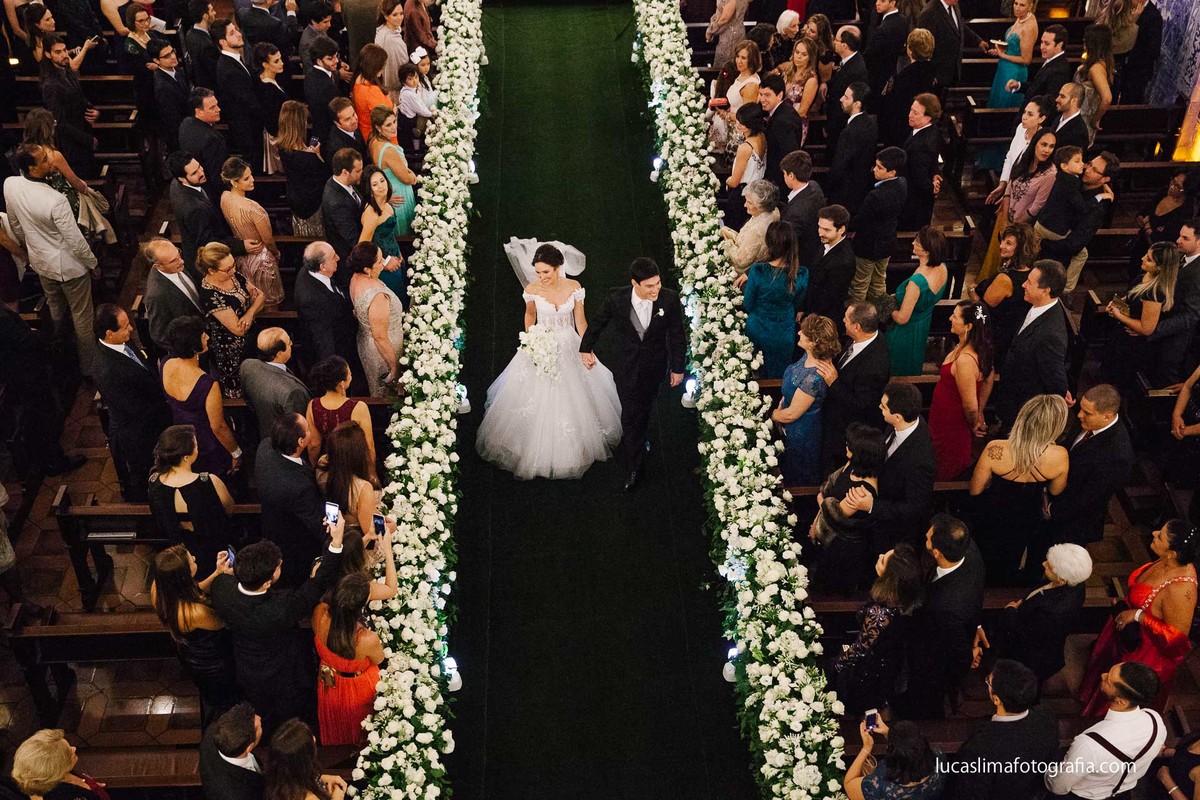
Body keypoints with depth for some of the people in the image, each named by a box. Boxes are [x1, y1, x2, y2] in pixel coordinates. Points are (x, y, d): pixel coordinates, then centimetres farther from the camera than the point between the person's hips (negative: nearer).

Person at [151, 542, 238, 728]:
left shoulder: (158, 588, -26)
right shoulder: (195, 613, -46)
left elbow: (195, 593, -6)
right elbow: (224, 621, -24)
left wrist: (217, 573, -18)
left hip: (192, 657, 7)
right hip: (214, 666, -7)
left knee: (208, 696, 37)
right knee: (224, 705, 26)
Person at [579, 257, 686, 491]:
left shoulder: (670, 300, -22)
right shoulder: (616, 299, -23)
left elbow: (677, 336, -8)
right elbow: (597, 323, -3)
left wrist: (677, 367, 0)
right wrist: (585, 348, 11)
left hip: (654, 367, 1)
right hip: (627, 366, -1)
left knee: (643, 408, 25)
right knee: (629, 415, 4)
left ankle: (640, 438, 55)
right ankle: (633, 467, 20)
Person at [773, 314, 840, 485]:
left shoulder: (814, 377, -39)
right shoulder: (810, 356, -13)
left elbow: (791, 414, -27)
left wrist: (772, 415, -11)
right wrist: (782, 401, 0)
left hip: (800, 434, -8)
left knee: (798, 478, 20)